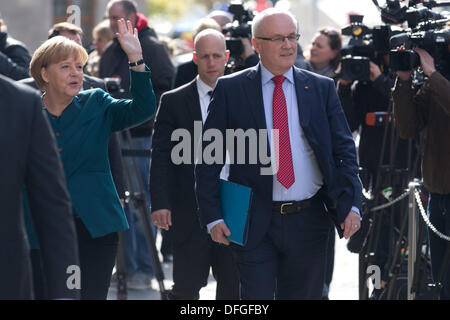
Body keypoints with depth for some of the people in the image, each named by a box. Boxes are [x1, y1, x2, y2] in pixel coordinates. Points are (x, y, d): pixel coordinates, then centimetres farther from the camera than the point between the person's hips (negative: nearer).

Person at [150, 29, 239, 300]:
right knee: (186, 287, 0)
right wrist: (160, 203, -10)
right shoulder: (174, 101, 3)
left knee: (233, 287, 3)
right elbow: (161, 156, 0)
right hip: (189, 211, -1)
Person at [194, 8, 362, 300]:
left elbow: (344, 150, 6)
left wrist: (351, 205, -8)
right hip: (255, 222, -2)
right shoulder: (230, 89, 1)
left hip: (308, 221, 2)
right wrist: (212, 216, -6)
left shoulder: (322, 88, 7)